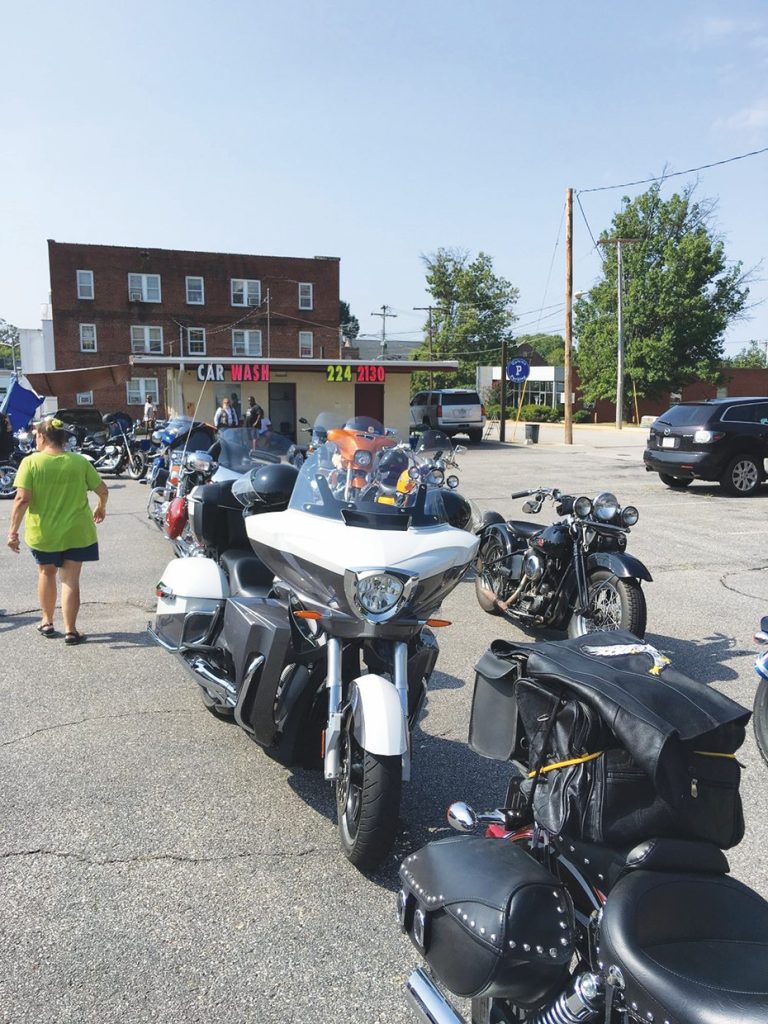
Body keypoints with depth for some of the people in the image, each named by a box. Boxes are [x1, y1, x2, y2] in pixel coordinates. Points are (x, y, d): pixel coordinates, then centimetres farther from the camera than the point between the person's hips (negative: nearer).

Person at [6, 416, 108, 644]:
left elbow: (22, 499, -17)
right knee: (71, 579, 7)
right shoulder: (80, 462, -3)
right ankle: (70, 630, 6)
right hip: (76, 532, 1)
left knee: (46, 573, 22)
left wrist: (13, 530, -11)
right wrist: (101, 508, 20)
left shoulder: (31, 462, -10)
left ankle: (47, 622, 32)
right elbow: (103, 490, 0)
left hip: (43, 533, 0)